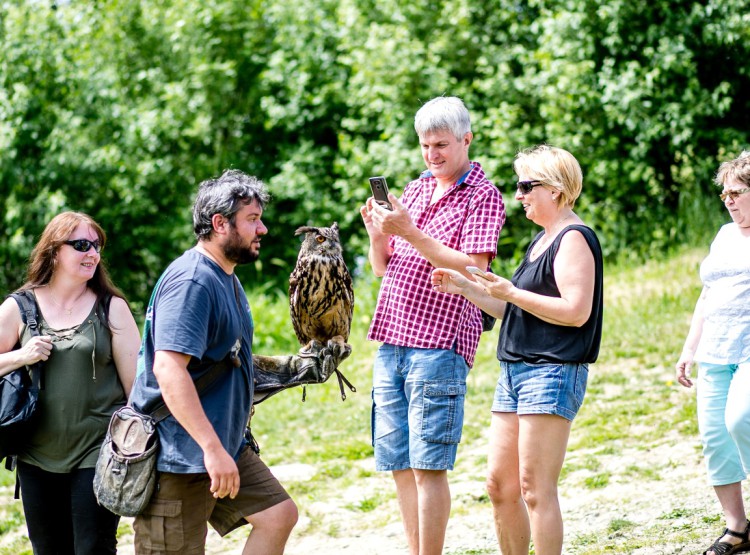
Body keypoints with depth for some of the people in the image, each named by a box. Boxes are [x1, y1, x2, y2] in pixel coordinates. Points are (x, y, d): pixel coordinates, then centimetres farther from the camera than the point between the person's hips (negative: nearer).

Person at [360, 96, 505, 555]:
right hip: (392, 342, 7)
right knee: (400, 465, 7)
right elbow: (383, 269, 20)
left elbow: (473, 270, -14)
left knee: (428, 466, -9)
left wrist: (411, 233, -18)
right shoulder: (415, 191, 18)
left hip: (439, 344, -7)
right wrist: (378, 235, -2)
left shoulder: (482, 197, -2)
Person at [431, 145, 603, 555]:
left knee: (535, 489, -10)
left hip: (552, 372, -10)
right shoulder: (542, 240, 21)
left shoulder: (574, 239, -9)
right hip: (515, 370, 10)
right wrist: (464, 288, 15)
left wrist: (512, 293, -20)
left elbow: (576, 311, -20)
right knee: (500, 486, 8)